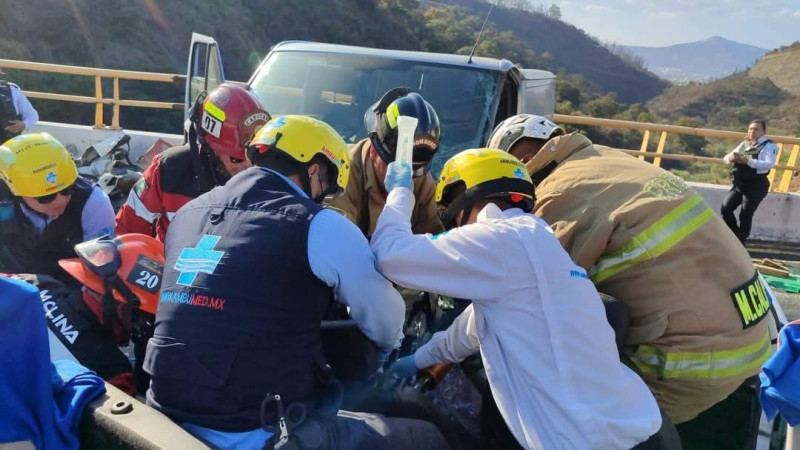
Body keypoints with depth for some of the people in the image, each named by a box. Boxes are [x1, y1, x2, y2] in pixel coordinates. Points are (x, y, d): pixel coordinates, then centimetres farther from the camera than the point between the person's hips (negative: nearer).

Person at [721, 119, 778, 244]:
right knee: (726, 209, 1)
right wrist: (730, 157, -14)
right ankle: (735, 236, 21)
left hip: (756, 187, -6)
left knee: (745, 215, -2)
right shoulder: (744, 144, 12)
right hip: (739, 185, 6)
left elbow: (769, 164, -23)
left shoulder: (769, 146, -7)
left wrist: (748, 161, -34)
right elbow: (726, 157, 11)